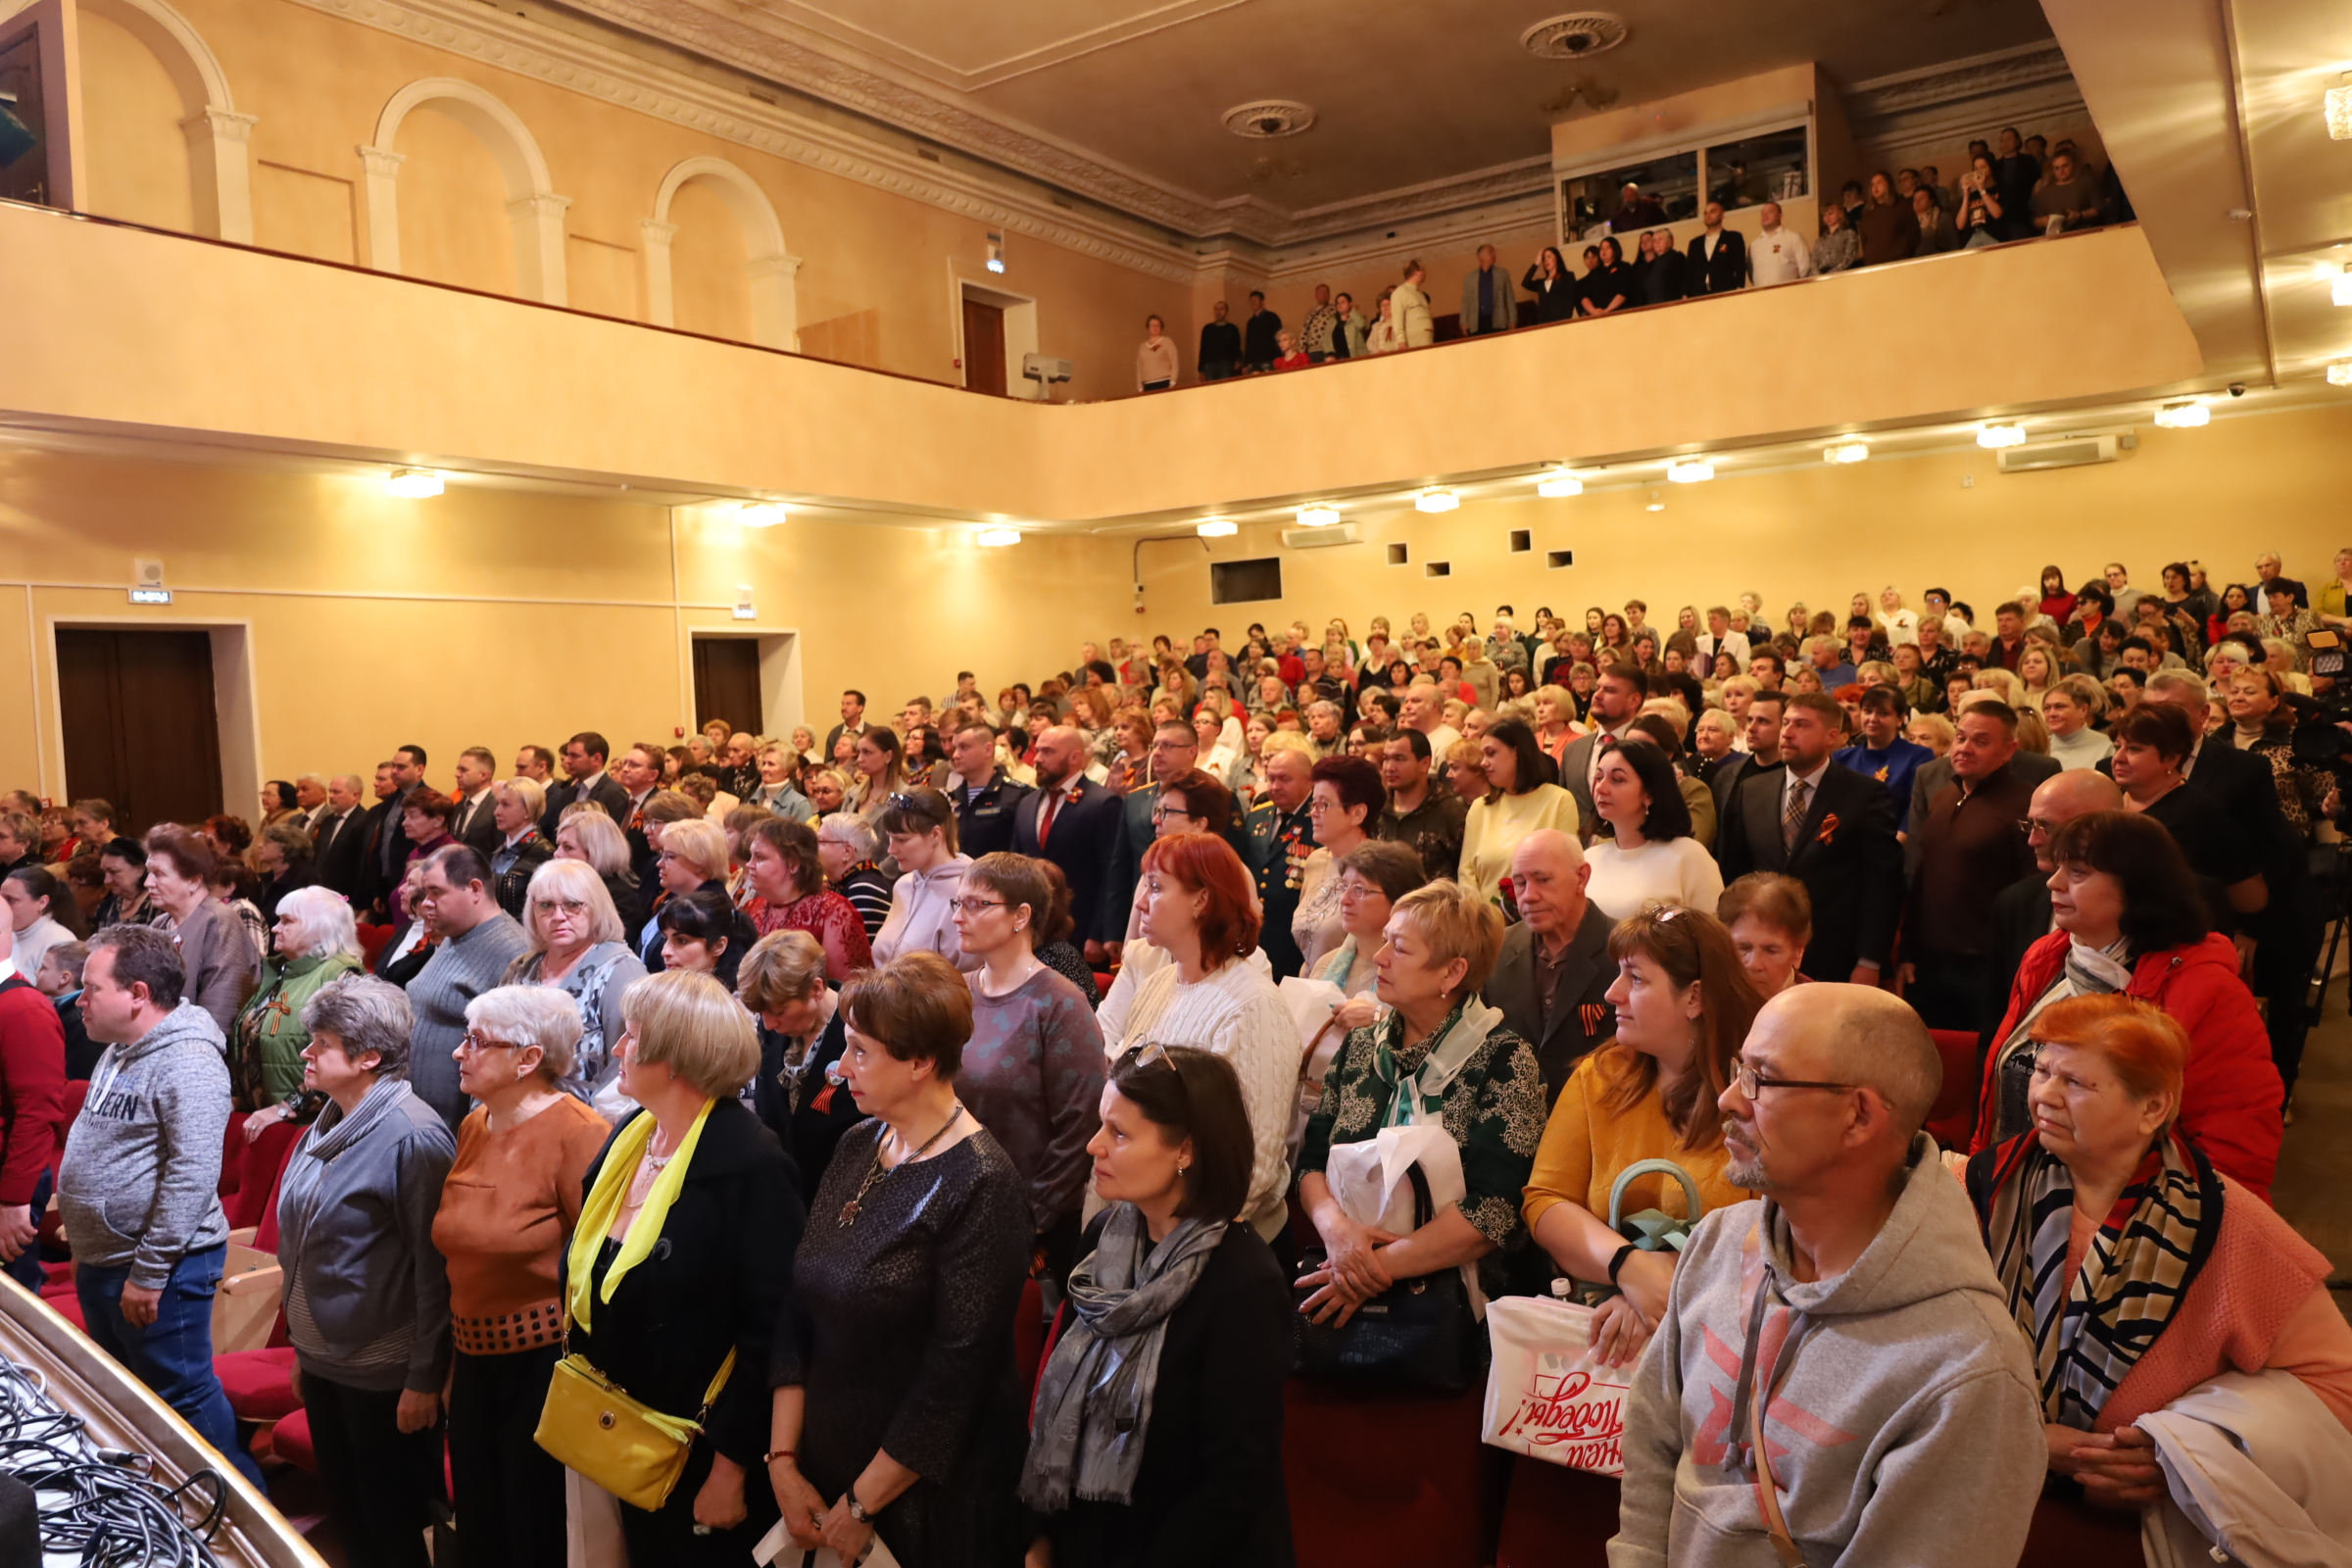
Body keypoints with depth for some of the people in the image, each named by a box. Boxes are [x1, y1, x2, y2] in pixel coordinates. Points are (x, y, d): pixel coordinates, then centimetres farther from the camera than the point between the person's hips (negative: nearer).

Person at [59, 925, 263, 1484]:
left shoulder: (186, 1061, -23)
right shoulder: (119, 1050, 9)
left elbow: (193, 1174, -28)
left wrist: (149, 1272, -24)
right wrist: (71, 1205, 19)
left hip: (158, 1269, -10)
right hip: (99, 1260, 10)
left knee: (183, 1397, 1)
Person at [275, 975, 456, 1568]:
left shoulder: (412, 1136, -23)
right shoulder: (329, 1123, 4)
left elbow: (433, 1269, -22)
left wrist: (424, 1380, -19)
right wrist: (304, 1347, 18)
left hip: (382, 1372, -8)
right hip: (322, 1357, 8)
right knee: (343, 1511, 22)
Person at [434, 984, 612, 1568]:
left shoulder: (577, 1133, -18)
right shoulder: (474, 1126, 7)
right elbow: (459, 1247, 14)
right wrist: (456, 1353, 14)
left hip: (543, 1364, -7)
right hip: (474, 1355, 7)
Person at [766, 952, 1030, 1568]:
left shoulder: (981, 1185, -21)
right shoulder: (856, 1147, 0)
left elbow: (957, 1373, -20)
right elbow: (799, 1308, 1)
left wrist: (860, 1506, -13)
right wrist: (783, 1461, -4)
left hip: (925, 1494, -6)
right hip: (822, 1464, 6)